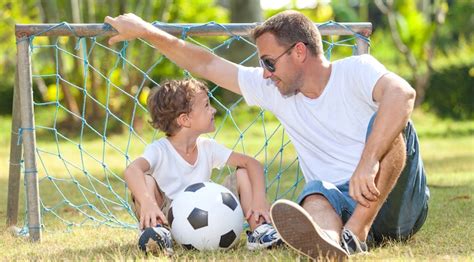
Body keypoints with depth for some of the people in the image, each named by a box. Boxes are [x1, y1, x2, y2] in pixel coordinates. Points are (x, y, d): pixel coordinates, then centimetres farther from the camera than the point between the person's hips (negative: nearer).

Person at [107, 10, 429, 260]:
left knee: (386, 123, -28)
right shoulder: (272, 89, 12)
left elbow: (402, 92, -30)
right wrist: (147, 31, 16)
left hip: (402, 203, -3)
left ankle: (354, 234, -44)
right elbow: (206, 64, 19)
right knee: (317, 193, -33)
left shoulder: (355, 70, -8)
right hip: (342, 206, 3)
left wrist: (368, 161, -43)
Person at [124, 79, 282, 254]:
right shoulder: (160, 150, -13)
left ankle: (259, 230, -12)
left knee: (243, 174, -2)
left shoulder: (207, 148, 3)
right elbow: (132, 170, -34)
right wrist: (148, 203, -53)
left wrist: (259, 199, -16)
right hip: (170, 218, -5)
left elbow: (252, 163, 2)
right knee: (146, 181, -29)